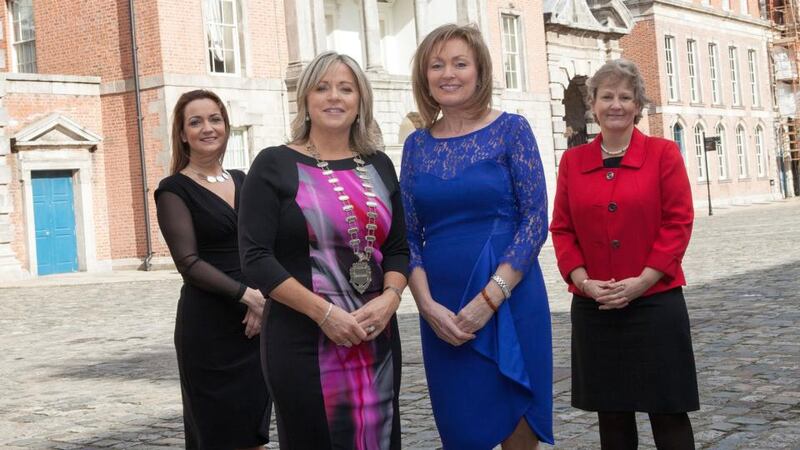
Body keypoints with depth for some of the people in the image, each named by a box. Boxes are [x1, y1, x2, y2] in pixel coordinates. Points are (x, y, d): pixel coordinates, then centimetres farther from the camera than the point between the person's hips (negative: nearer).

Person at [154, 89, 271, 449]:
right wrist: (247, 294, -21)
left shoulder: (243, 181, 13)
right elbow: (189, 262, -13)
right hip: (209, 327, -5)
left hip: (257, 320, 5)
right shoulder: (174, 190, -4)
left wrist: (264, 297, -9)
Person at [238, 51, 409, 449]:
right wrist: (323, 312, -16)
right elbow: (256, 257, -9)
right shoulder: (275, 165, -2)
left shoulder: (379, 166, 12)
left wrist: (389, 297, -7)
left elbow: (398, 249, 13)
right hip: (303, 341, -4)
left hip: (377, 338, 4)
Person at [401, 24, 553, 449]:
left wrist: (491, 296, -15)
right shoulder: (416, 144, 7)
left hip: (510, 302, -3)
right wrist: (428, 305, -9)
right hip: (443, 313, 3)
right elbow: (408, 236, 6)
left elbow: (536, 219, -8)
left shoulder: (511, 129, -2)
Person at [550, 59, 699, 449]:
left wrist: (642, 280, -14)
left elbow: (678, 223, -6)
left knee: (668, 411, 4)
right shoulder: (572, 161, 7)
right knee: (611, 413, 11)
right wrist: (582, 281, -9)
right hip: (593, 307, 3)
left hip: (655, 301, -2)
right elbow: (562, 229, 6)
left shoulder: (663, 153, 0)